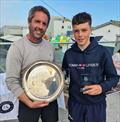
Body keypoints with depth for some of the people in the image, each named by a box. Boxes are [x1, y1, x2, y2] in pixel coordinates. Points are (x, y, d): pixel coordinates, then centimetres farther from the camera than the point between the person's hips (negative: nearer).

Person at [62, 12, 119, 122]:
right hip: (75, 103, 2)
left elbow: (113, 77, -5)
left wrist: (102, 87, -21)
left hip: (96, 104, -2)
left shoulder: (102, 52, -11)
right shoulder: (69, 53, -2)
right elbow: (64, 75, 10)